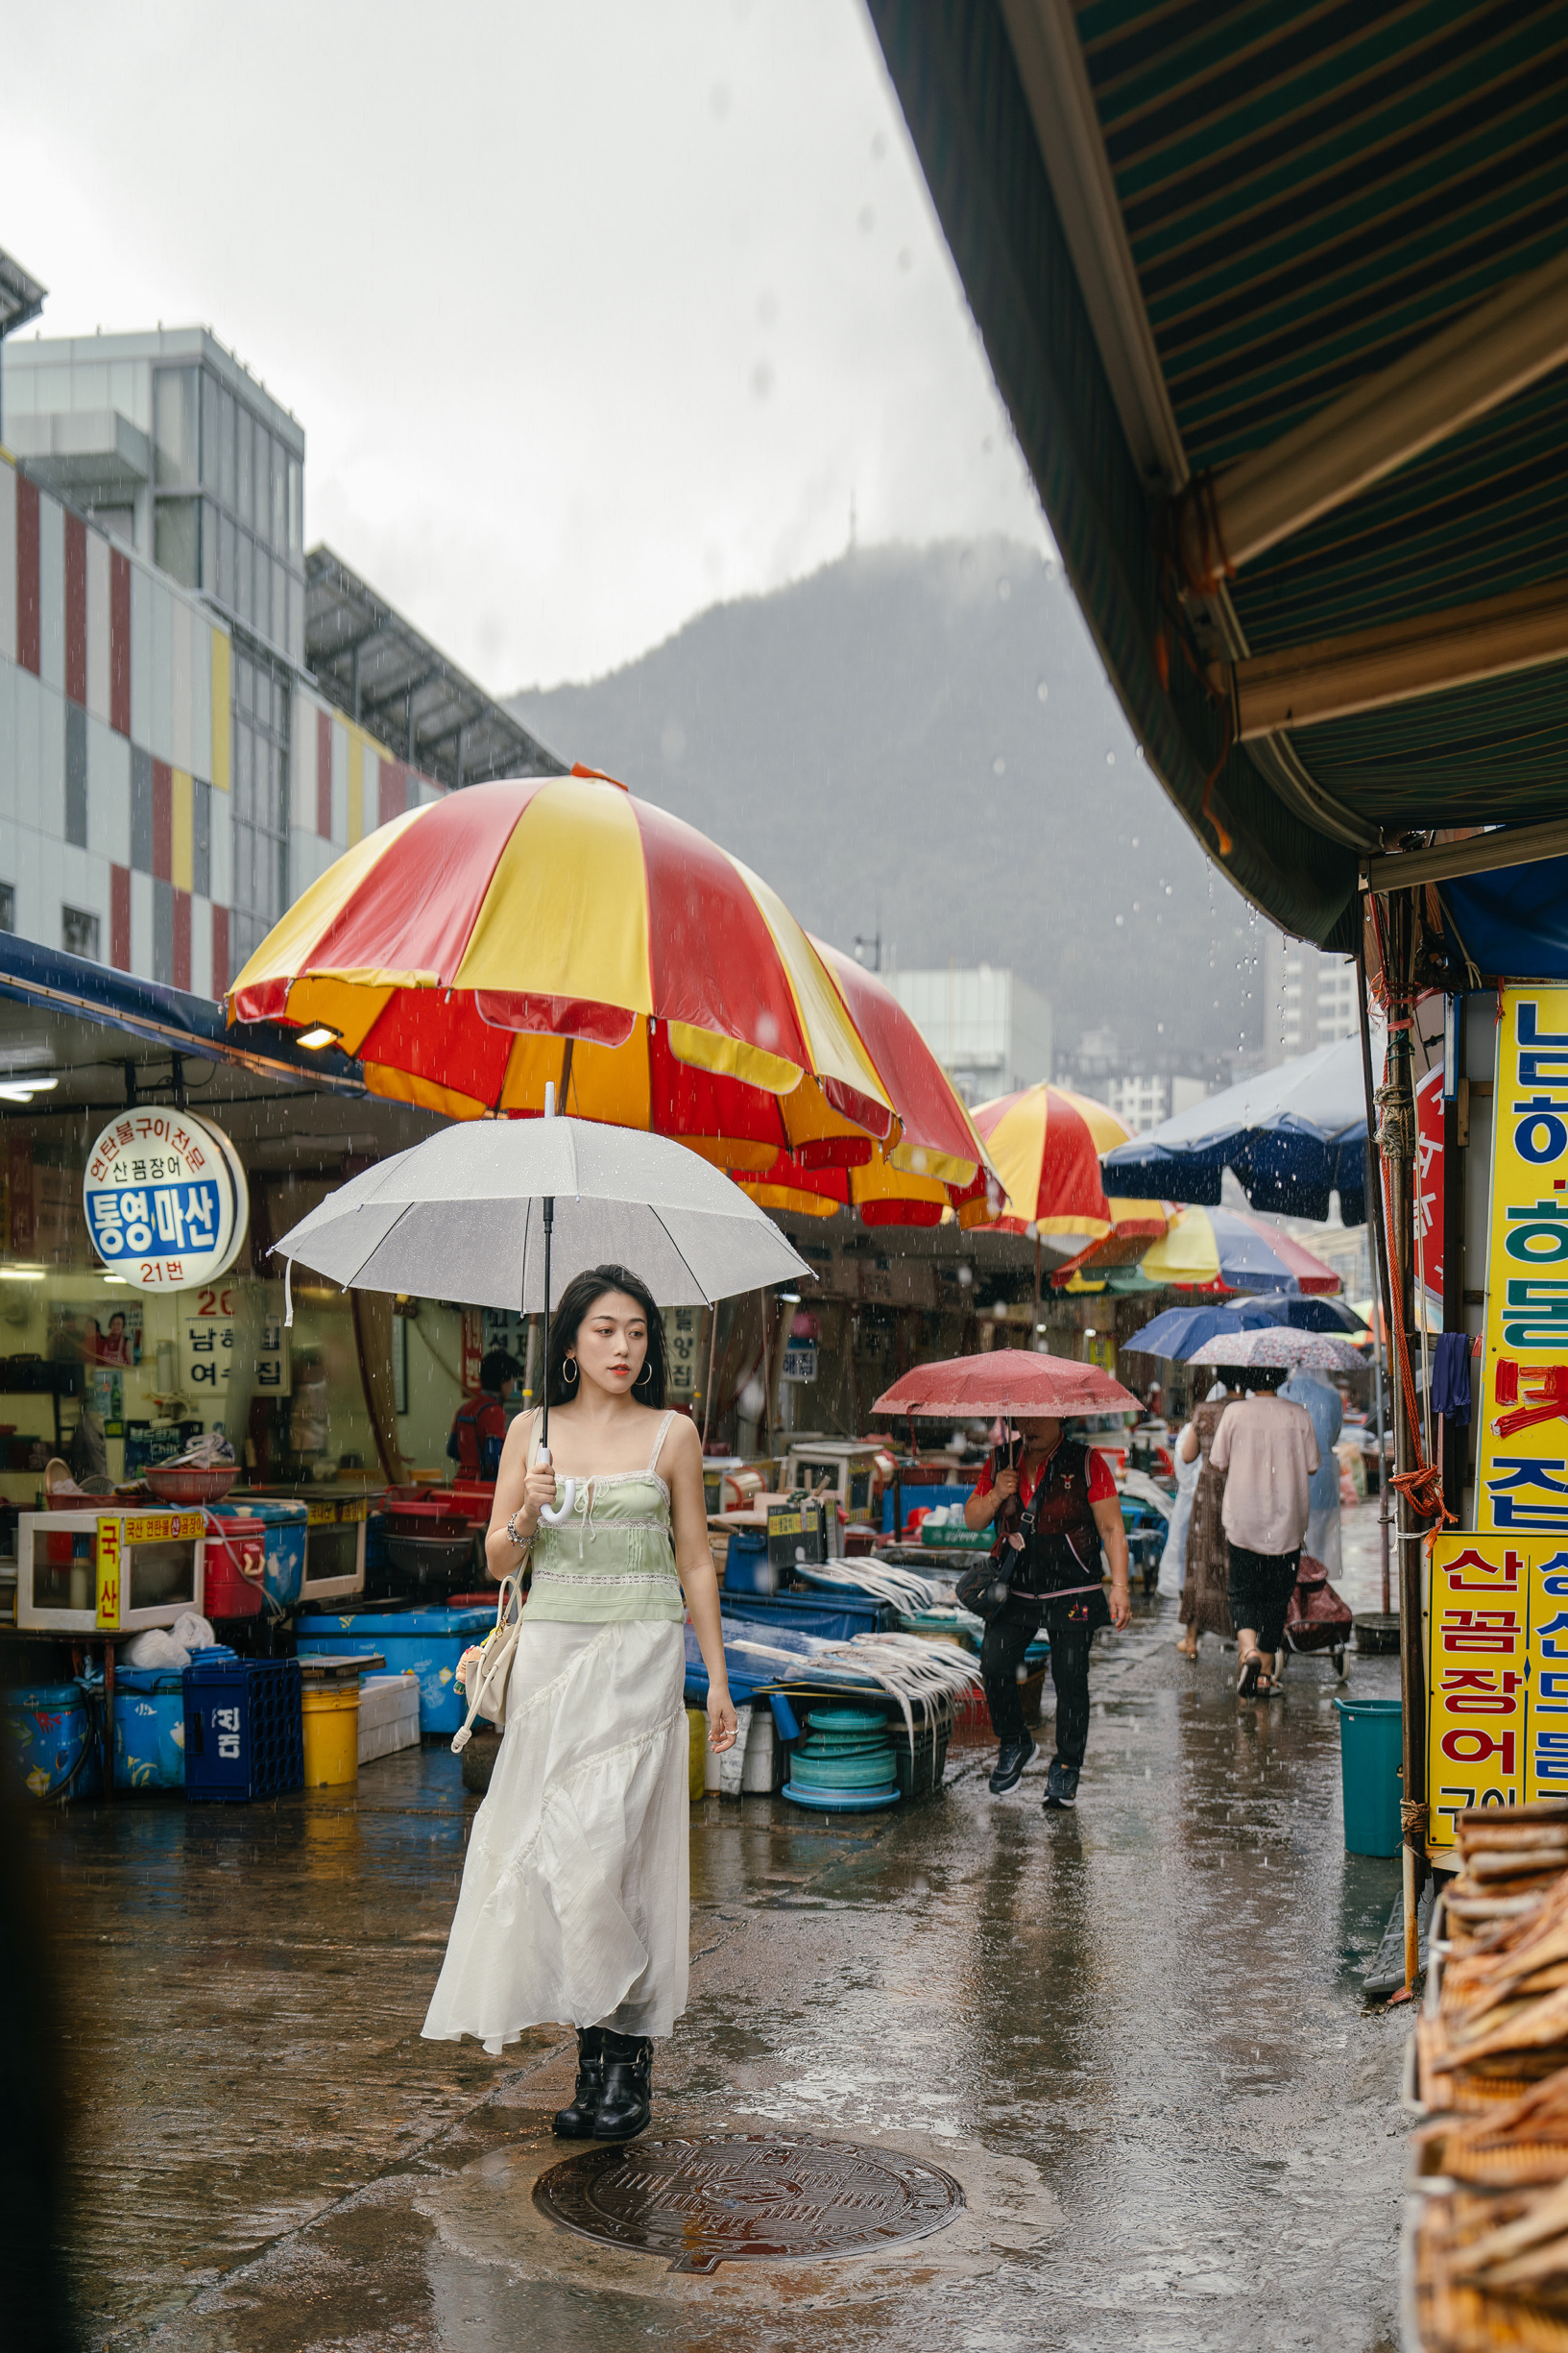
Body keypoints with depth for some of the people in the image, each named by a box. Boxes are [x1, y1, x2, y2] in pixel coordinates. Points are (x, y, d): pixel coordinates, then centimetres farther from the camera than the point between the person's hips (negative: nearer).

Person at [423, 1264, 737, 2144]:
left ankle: (624, 2046, 1)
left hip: (640, 1655, -3)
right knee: (547, 1849, 1)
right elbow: (498, 1560, 10)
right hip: (550, 1651, 3)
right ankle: (609, 2042, 11)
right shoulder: (531, 1431, 8)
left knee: (596, 1848, -12)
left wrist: (718, 1677, 5)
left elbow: (695, 1562, 6)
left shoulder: (673, 1434, 3)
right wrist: (527, 1517, -12)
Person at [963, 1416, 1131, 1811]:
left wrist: (1119, 1586, -10)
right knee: (994, 1667, -9)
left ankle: (1066, 1769, 15)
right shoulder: (1000, 1462, 7)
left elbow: (1112, 1529, -3)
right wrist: (996, 1495, -9)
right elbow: (972, 1519, 12)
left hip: (1072, 1594, -3)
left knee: (1070, 1680, -3)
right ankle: (1013, 1743, 17)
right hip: (1015, 1592, 3)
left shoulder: (1085, 1463, -4)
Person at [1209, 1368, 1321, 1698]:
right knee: (1277, 1596, 12)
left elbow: (1218, 1462, -2)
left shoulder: (1235, 1412, -6)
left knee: (1242, 1593, 6)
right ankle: (1266, 1673, 16)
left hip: (1244, 1522, -1)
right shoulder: (1299, 1415, -3)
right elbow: (1311, 1466, 2)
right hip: (1288, 1523, 1)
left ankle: (1248, 1650, -21)